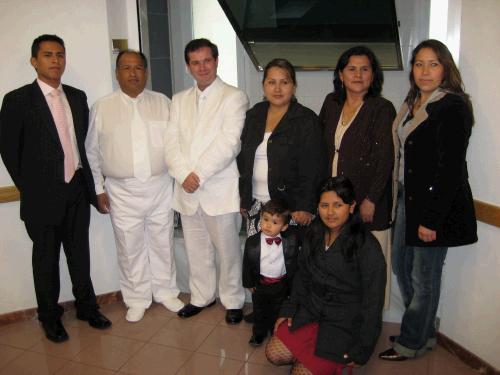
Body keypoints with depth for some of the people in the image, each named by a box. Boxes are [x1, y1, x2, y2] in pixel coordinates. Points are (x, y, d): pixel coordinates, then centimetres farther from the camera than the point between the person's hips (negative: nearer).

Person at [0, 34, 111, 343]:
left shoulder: (78, 97, 7)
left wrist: (83, 178, 5)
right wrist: (29, 187, -3)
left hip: (77, 189, 4)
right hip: (43, 196, -4)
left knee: (80, 254, 15)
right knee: (46, 259, 10)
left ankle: (87, 307, 33)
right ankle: (50, 317, 27)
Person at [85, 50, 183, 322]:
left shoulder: (162, 103, 3)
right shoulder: (102, 107, 0)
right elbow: (91, 152, 4)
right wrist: (98, 189, 2)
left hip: (160, 187, 1)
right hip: (122, 191, -1)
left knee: (162, 242, 13)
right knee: (130, 248, 9)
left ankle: (166, 291, 32)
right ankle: (137, 299, 27)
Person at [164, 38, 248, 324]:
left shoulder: (234, 97, -4)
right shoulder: (180, 100, 13)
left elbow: (228, 144, -14)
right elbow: (172, 142, 5)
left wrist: (199, 175, -16)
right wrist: (183, 175, -10)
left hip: (220, 190, -5)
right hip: (187, 191, 5)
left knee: (228, 250, 6)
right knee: (196, 249, 15)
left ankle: (233, 300, 24)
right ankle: (202, 296, 33)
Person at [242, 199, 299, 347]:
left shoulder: (291, 241, -17)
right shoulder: (252, 242, -15)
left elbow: (293, 262, -6)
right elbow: (247, 264, -5)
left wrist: (291, 283, -5)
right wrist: (249, 283, -1)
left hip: (281, 285, 0)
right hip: (260, 284, 1)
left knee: (278, 311, 20)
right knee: (259, 311, 20)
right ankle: (259, 333, 41)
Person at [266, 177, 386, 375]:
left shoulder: (367, 246, -19)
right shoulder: (314, 233, 0)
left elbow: (372, 301, -14)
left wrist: (361, 350, -8)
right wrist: (289, 309, 5)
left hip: (344, 324, -6)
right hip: (309, 311, 6)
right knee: (274, 354, -5)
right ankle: (308, 356, 20)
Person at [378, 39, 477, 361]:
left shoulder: (453, 106, -13)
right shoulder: (412, 103, 11)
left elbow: (450, 167, -18)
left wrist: (432, 219, -19)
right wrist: (403, 199, 10)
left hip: (436, 204, -9)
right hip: (408, 198, 9)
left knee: (424, 277, 5)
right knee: (401, 266, 17)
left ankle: (411, 344, 24)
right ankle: (423, 333, 35)